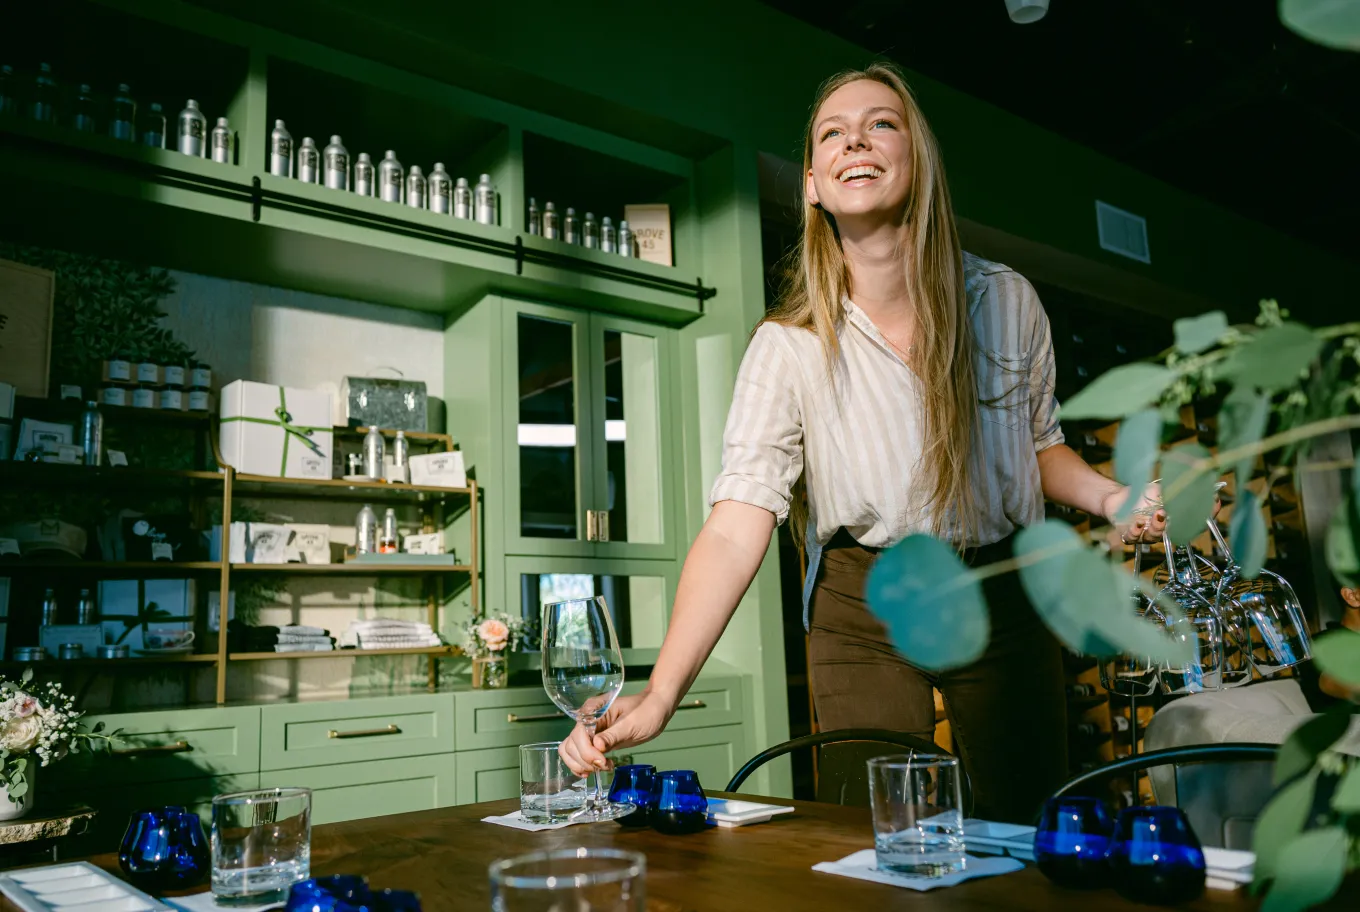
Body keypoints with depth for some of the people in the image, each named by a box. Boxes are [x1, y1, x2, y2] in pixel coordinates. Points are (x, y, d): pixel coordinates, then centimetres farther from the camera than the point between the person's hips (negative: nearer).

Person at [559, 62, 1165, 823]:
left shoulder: (1005, 300, -5)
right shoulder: (789, 345, -13)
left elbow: (1040, 445, 11)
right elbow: (735, 529, -21)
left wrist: (1108, 495, -11)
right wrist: (660, 696, -31)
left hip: (1002, 596, 2)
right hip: (864, 611, -2)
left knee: (1030, 834, 11)